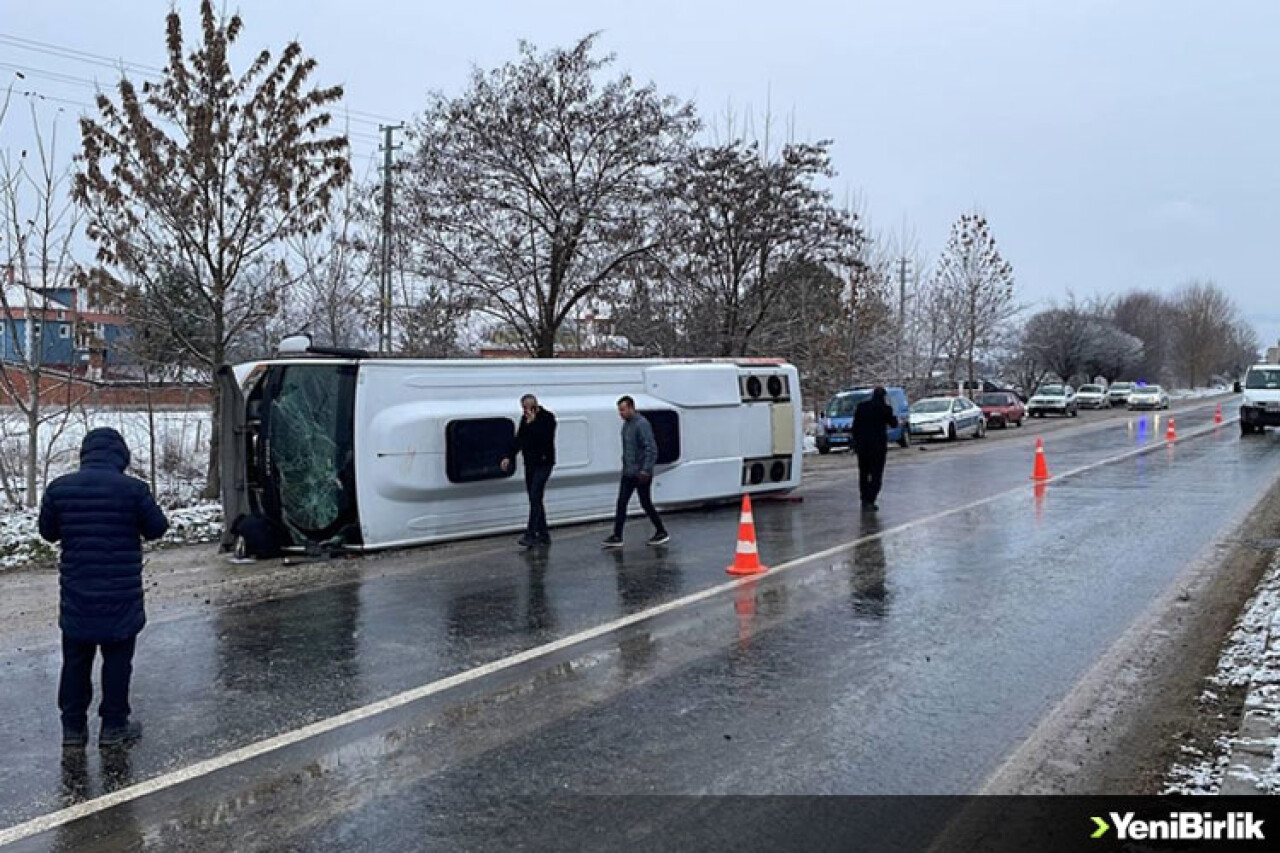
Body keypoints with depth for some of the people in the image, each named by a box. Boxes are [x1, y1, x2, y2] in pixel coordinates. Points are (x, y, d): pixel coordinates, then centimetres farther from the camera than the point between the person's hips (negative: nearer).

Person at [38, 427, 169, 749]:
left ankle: (73, 725, 23)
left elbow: (48, 532, 8)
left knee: (75, 662, 15)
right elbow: (157, 528, -5)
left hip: (76, 597, 3)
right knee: (117, 662, 9)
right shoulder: (133, 488, -14)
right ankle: (114, 725, 16)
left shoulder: (58, 488, -3)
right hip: (121, 599, -3)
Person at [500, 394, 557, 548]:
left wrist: (532, 423, -21)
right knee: (535, 499, 8)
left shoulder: (547, 418, -10)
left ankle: (531, 535, -16)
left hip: (543, 463, -7)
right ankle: (543, 534, 16)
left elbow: (543, 437, -23)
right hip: (530, 464, 7)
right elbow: (519, 439, 15)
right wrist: (509, 457, 6)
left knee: (535, 498, -14)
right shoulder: (525, 419, 11)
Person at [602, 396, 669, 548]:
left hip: (641, 474, -8)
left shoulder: (642, 424, -17)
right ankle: (617, 537, 6)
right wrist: (625, 465, 16)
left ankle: (662, 533, 16)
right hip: (628, 473, 8)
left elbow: (651, 449, -21)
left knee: (646, 504, 1)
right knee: (621, 503, 3)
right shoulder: (626, 424, 11)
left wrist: (645, 470, -24)